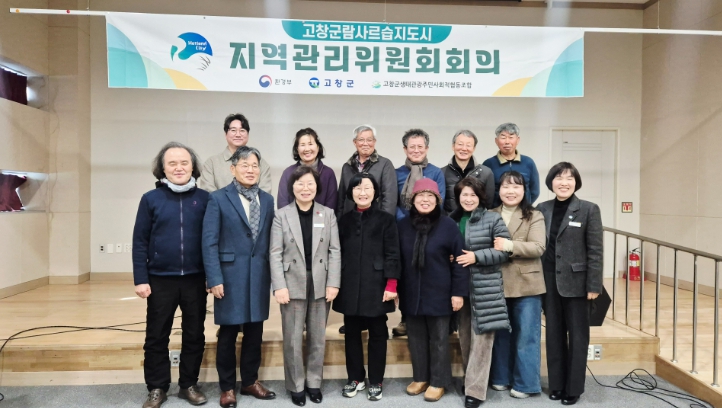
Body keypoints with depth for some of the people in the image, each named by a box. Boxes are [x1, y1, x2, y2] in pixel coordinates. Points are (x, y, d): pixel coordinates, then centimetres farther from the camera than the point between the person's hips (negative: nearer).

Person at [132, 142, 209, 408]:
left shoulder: (204, 199, 0)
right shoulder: (151, 199, -2)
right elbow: (140, 242, -1)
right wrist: (141, 279, -5)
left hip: (195, 280, 1)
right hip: (160, 280, 0)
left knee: (194, 335, 11)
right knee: (156, 337, 10)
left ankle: (189, 385, 27)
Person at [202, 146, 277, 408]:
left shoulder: (267, 199, 9)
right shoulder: (218, 198, -3)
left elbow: (270, 239, 9)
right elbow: (209, 242, -8)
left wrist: (274, 273, 5)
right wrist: (214, 279, -14)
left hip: (260, 276, 4)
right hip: (231, 275, -4)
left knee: (255, 332, 12)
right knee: (228, 334, 7)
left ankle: (250, 381, 29)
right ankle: (227, 387, 24)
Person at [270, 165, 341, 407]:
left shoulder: (328, 214, 4)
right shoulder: (282, 215, 0)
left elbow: (335, 251, 1)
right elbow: (275, 254, -4)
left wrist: (333, 283, -6)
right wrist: (279, 286, -12)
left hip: (321, 284, 2)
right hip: (293, 284, -1)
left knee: (318, 338, 12)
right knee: (293, 339, 7)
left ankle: (314, 382, 28)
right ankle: (296, 385, 23)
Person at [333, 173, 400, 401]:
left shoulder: (386, 220, -1)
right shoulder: (344, 221, 9)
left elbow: (392, 255, -5)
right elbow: (339, 254, 10)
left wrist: (391, 285, -12)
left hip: (376, 287, -3)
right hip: (350, 287, 3)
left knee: (377, 334, 7)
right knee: (352, 333, 11)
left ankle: (376, 382, 20)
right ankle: (355, 378, 26)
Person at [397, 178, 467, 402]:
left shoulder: (448, 225, -8)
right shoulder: (403, 225, 2)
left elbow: (459, 261, -7)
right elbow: (397, 260, 7)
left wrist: (459, 292, -10)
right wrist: (395, 289, 6)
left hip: (439, 294, -3)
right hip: (411, 294, 3)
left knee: (439, 339, 10)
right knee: (416, 338, 14)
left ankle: (438, 382, 24)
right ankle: (420, 378, 31)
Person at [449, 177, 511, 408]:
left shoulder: (493, 220, -2)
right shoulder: (451, 220, 9)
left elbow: (505, 251, -6)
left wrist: (476, 256, -17)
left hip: (485, 288, -4)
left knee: (481, 338, -3)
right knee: (464, 336, 13)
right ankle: (469, 379, 30)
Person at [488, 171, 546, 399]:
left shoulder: (534, 217, -3)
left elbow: (538, 247, -15)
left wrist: (509, 246, -26)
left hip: (526, 284, -3)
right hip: (497, 284, 3)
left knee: (526, 335, 6)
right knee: (500, 333, 13)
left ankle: (525, 383, 18)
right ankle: (501, 378, 27)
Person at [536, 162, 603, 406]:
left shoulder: (589, 210, -4)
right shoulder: (542, 209, 5)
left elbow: (596, 251, -7)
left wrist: (594, 285, -10)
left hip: (576, 282, -3)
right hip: (549, 282, 3)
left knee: (577, 336, 8)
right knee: (554, 334, 11)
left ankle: (574, 387, 21)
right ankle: (557, 384, 25)